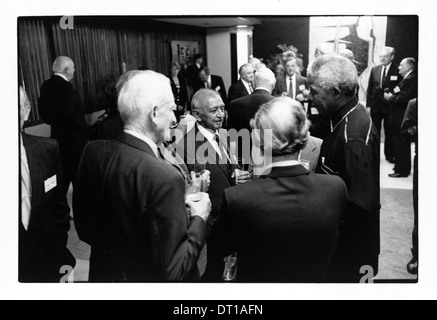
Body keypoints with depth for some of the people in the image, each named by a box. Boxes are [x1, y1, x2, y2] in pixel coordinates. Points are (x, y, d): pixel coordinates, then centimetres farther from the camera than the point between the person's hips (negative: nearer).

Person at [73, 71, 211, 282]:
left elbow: (84, 230, 0)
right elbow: (173, 270, -24)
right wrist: (199, 219, -12)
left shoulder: (93, 152, -11)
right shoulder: (165, 178, -31)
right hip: (149, 279, -5)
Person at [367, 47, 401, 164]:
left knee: (389, 133, 8)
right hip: (375, 106, 4)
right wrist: (368, 105, 2)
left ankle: (390, 155, 21)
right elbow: (369, 88, 7)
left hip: (390, 106, -3)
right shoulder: (374, 70, 6)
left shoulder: (397, 71, -7)